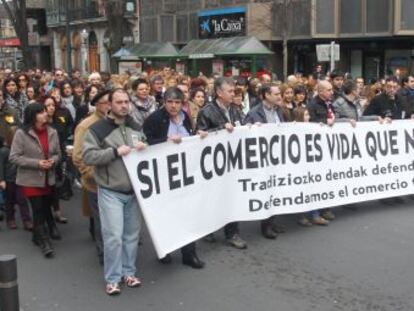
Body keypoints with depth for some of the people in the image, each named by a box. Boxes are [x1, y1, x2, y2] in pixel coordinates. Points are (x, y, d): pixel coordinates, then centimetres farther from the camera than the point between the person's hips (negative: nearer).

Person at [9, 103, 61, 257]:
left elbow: (57, 153, 10)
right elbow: (14, 157, -14)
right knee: (38, 210, -7)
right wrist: (37, 163, -21)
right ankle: (44, 242, 4)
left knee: (46, 209, 15)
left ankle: (37, 237, 36)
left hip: (48, 179, 5)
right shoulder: (21, 133, -14)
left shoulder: (52, 132, 0)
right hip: (31, 180, -5)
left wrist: (53, 160, -13)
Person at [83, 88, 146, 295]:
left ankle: (128, 272, 26)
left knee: (132, 234, 12)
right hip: (110, 192, -5)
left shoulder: (135, 127, 10)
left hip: (134, 190, 5)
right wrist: (115, 151, -24)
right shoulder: (98, 129, -8)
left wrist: (144, 148, -5)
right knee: (113, 235, -6)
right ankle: (112, 278, 8)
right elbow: (88, 156, -16)